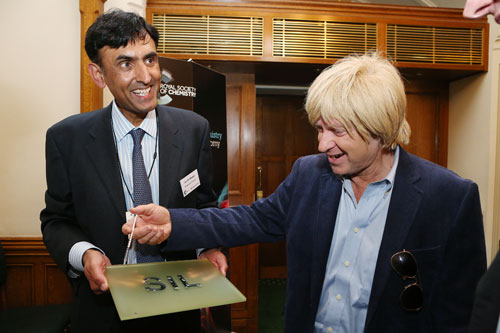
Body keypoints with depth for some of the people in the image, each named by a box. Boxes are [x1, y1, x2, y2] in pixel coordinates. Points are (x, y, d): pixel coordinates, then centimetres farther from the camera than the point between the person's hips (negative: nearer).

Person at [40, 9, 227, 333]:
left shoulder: (194, 129, -8)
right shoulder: (66, 138, -10)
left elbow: (205, 205, 1)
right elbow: (56, 220, -1)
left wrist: (208, 246, -17)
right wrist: (83, 253, -20)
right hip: (104, 305, 0)